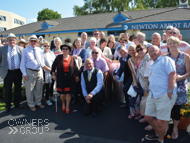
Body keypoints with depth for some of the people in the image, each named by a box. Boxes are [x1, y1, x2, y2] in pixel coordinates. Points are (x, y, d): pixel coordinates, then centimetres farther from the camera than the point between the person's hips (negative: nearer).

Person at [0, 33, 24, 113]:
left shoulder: (20, 49, 2)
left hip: (18, 72, 1)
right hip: (7, 72, -1)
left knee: (18, 89, 12)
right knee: (7, 90, 7)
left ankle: (17, 103, 30)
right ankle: (8, 106, 24)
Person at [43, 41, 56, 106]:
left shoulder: (52, 53, 9)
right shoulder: (42, 54, -9)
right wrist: (49, 69, -13)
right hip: (47, 72, -5)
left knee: (52, 85, 16)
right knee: (47, 86, 2)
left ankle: (51, 96, 33)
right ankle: (47, 99, 16)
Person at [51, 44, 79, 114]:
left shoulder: (72, 58, 2)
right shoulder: (58, 57, 0)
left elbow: (75, 68, 5)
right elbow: (53, 66, 8)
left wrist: (77, 76, 7)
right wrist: (53, 74, 6)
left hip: (70, 79, 0)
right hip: (60, 78, 0)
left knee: (68, 93, 3)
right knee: (62, 93, 6)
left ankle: (67, 106, 23)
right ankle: (63, 104, 35)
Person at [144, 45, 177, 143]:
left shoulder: (166, 60, -2)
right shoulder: (152, 66, 25)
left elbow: (172, 75, -13)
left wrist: (169, 92, -20)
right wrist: (150, 91, 14)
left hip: (164, 95, -9)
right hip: (152, 96, 9)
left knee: (161, 122, -5)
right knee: (148, 117, 15)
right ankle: (157, 134, 39)